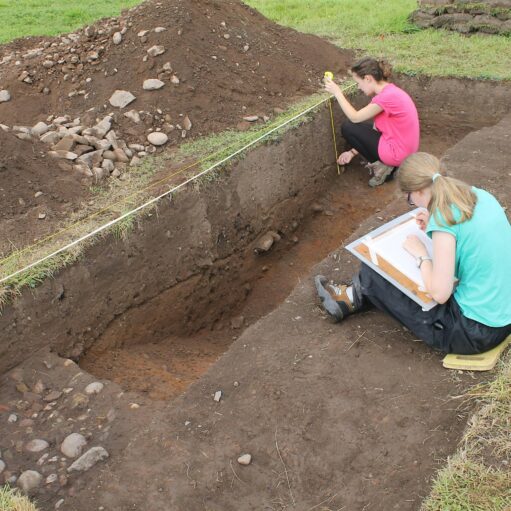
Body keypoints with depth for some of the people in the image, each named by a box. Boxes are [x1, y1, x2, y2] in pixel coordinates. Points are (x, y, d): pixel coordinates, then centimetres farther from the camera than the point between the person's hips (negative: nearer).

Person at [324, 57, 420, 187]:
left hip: (397, 154, -9)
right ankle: (387, 164, 12)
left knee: (348, 128, -5)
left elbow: (355, 117, -15)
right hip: (406, 150, 9)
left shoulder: (387, 96, -23)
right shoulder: (390, 90, 7)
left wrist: (337, 92, -8)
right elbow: (377, 129, 11)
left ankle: (380, 165, 0)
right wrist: (353, 152, 11)